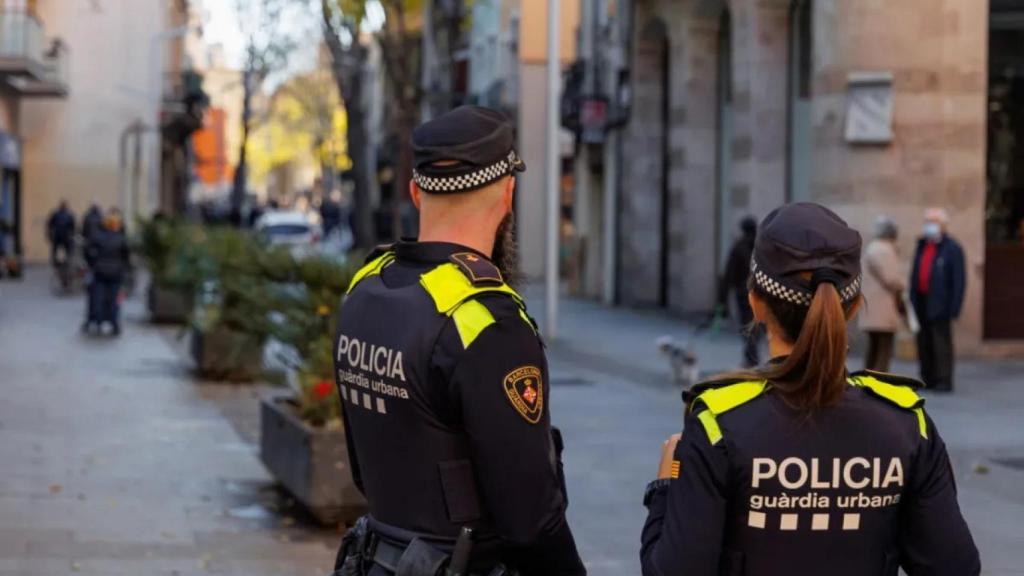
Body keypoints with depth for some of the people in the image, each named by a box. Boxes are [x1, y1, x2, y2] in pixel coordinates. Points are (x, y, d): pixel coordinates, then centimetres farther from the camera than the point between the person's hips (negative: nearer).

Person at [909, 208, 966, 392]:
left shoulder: (952, 249, -5)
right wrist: (912, 299, 9)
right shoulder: (922, 245, 15)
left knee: (941, 343, -6)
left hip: (939, 304, -6)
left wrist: (953, 308, -14)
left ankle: (944, 381, -3)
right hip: (921, 301, 6)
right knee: (924, 343, 7)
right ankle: (928, 379, 13)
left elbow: (959, 280, -9)